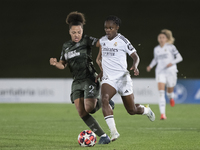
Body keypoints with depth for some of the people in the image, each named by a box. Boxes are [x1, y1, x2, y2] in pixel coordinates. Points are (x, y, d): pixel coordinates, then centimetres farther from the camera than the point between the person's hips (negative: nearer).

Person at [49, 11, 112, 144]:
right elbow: (63, 65, 16)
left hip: (89, 79, -6)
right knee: (82, 113, -6)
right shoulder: (66, 46, 12)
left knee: (89, 108, -20)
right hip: (77, 82, 6)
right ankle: (103, 136, -1)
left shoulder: (86, 40, -5)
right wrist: (55, 63, -5)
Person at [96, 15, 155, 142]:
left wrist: (135, 66, -26)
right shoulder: (102, 40, 7)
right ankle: (113, 132, -30)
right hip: (108, 79, 3)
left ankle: (146, 110, 43)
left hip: (123, 79, -3)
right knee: (104, 99, -28)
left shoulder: (123, 41, -9)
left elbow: (135, 56, -6)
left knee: (132, 110, 6)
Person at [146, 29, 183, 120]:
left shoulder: (171, 47, -3)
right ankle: (162, 114, -20)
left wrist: (172, 63, -19)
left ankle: (171, 97, 51)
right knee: (161, 93, -15)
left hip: (170, 71, -2)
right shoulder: (156, 49, 8)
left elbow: (179, 58, -3)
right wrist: (150, 66, 9)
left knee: (170, 91, 10)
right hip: (160, 72, 2)